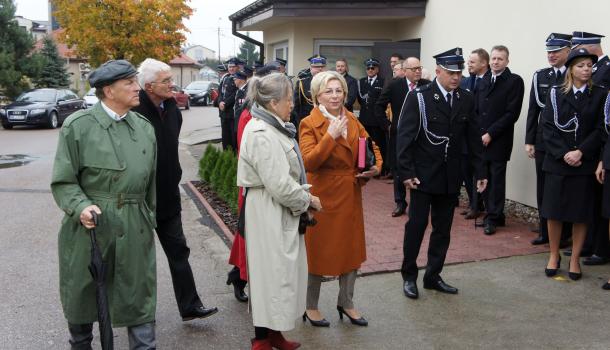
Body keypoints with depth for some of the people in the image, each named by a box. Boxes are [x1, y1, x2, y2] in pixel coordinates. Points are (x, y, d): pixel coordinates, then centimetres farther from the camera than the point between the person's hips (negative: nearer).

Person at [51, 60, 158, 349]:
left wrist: (151, 216, 15)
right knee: (83, 291, 15)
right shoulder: (78, 126, -7)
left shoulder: (145, 127, 7)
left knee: (139, 292, 5)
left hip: (135, 227, 3)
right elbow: (63, 181, -5)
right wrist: (81, 206, -21)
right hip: (89, 224, -2)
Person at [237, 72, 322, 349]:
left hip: (279, 211, 10)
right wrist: (307, 199, -10)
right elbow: (280, 184, -24)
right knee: (272, 273, 1)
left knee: (280, 271, 18)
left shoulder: (271, 128, 10)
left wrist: (302, 197, 8)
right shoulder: (261, 135, -22)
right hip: (269, 214, -10)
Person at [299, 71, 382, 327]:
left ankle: (346, 302, 33)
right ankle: (311, 307, 25)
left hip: (351, 195, 6)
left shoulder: (352, 121, 6)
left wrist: (375, 167, -9)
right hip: (322, 195, -6)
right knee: (318, 250, 7)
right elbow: (308, 162, -23)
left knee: (351, 248, 14)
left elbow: (371, 147, 11)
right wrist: (331, 135, -29)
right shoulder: (309, 124, -12)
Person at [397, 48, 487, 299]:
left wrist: (479, 172, 6)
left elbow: (473, 138, 8)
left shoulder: (466, 100, 4)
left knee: (443, 228, 10)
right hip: (424, 174, -4)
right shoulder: (419, 98, -8)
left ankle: (433, 276, 23)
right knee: (417, 224, 2)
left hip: (450, 176, 4)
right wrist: (406, 172, -15)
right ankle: (409, 276, 17)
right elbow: (405, 136, -10)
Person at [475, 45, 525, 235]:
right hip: (481, 139, 5)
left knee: (496, 180, 1)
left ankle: (493, 218, 10)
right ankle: (493, 214, 19)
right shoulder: (484, 81, 15)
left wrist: (490, 134, -14)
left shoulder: (515, 81, -5)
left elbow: (512, 113, -11)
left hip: (498, 141, -5)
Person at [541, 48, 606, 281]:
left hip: (585, 163, 0)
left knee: (581, 213, 3)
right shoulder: (556, 93, 5)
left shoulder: (600, 95, 4)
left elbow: (600, 129, -2)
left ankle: (575, 259, 16)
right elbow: (548, 128, -1)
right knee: (553, 211, 4)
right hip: (557, 162, 1)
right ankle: (554, 255, 20)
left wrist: (580, 152, -14)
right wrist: (563, 154, -11)